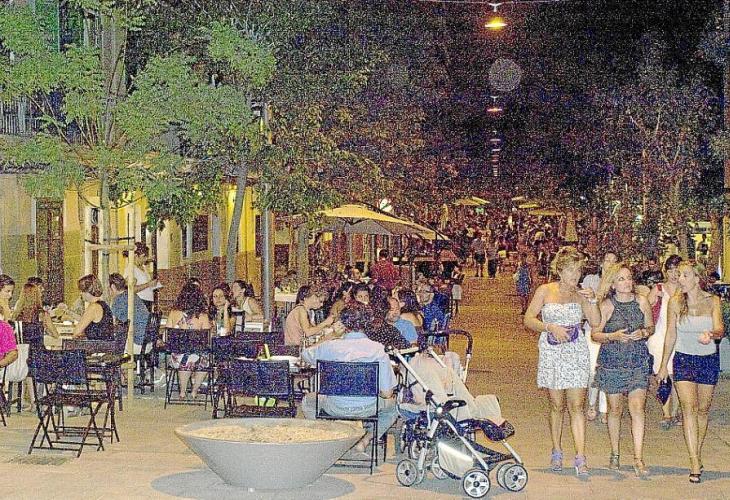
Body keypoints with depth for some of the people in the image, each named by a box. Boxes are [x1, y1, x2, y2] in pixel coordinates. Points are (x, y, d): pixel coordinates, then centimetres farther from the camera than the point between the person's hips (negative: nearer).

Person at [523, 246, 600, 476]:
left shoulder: (580, 294, 6)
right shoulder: (545, 291, 2)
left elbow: (596, 323, 0)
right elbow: (528, 319, 0)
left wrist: (592, 300, -12)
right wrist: (550, 328, -13)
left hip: (577, 354, 0)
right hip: (551, 354, 0)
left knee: (576, 406, -5)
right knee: (556, 406, 7)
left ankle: (580, 458, -10)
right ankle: (557, 452, 22)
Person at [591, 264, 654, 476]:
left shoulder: (642, 301, 2)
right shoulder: (606, 306, -6)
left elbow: (651, 326, 13)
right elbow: (595, 334, -3)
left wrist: (643, 333, -9)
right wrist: (614, 336, -19)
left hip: (638, 362, 1)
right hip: (612, 362, -1)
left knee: (638, 408, -9)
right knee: (615, 409, 8)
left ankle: (638, 459, -9)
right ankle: (614, 455, 25)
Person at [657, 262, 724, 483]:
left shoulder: (712, 301, -4)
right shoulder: (675, 302, -3)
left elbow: (720, 329, -17)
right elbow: (670, 335, 4)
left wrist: (711, 334, -41)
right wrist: (664, 365, 6)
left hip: (709, 359, 1)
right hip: (684, 359, -1)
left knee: (703, 409, 10)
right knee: (689, 408, -13)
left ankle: (697, 455, 28)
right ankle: (695, 464, -16)